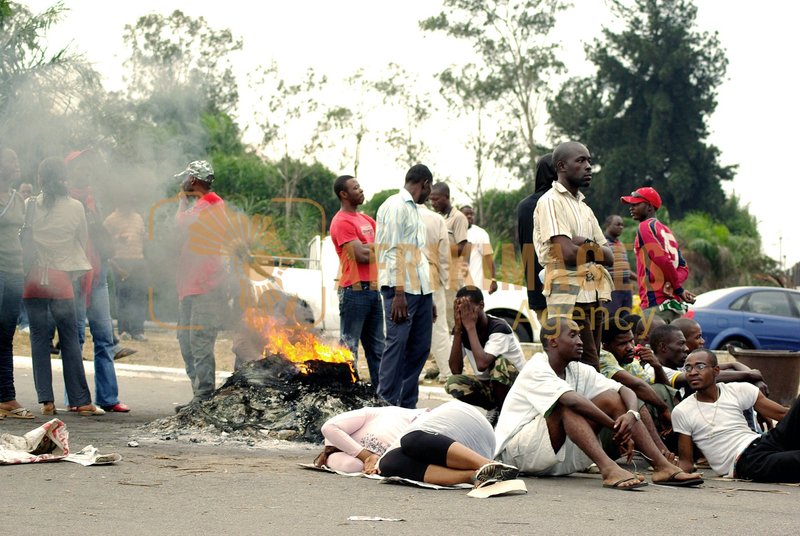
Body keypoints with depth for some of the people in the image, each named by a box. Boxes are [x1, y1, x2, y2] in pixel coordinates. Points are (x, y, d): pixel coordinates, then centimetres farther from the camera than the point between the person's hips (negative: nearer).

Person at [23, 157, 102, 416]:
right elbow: (83, 240, 8)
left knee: (39, 339, 5)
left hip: (34, 277, 0)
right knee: (70, 339, 5)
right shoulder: (75, 207, -2)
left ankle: (46, 400, 2)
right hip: (61, 278, 0)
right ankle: (81, 400, 3)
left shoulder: (30, 205, -4)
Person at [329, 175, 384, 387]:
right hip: (355, 291, -9)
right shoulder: (342, 222, -10)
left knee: (377, 347, 11)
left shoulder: (366, 220, 19)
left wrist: (368, 248, -6)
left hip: (372, 289, 9)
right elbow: (361, 255, -16)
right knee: (349, 347, -4)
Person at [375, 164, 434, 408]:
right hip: (401, 289, -9)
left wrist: (429, 297, 17)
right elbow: (392, 250, -13)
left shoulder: (413, 209, 22)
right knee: (397, 344, -10)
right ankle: (386, 404, -7)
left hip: (421, 289, 9)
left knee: (419, 347, 7)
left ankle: (407, 405, 12)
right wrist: (398, 293, -19)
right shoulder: (395, 206, -6)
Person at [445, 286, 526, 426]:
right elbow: (455, 371, -18)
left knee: (500, 363, -36)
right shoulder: (461, 330, -8)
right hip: (489, 385, 6)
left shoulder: (499, 327, -25)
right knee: (453, 384, -22)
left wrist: (470, 326, -31)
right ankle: (494, 409, 3)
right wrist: (458, 330, -23)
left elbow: (482, 364, -40)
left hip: (516, 387, -6)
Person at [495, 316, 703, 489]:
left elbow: (626, 391, 0)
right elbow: (573, 400, -32)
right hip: (517, 451, -7)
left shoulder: (579, 371, 8)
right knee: (568, 406, -31)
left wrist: (631, 415, -22)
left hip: (558, 461, 7)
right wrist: (617, 428, -28)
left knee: (611, 398, -6)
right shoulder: (536, 370, -16)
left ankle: (662, 466, -17)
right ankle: (609, 469, -46)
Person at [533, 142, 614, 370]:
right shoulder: (551, 201, -5)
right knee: (589, 368, -13)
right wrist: (594, 250, 2)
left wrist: (585, 244, -9)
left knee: (591, 366, 7)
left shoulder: (583, 206, 21)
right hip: (569, 296, -8)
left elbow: (609, 257, 11)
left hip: (593, 296, 8)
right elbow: (568, 253, -17)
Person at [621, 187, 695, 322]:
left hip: (656, 304, -9)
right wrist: (678, 288, 0)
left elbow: (664, 260, -16)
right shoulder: (666, 230, 24)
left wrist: (678, 288, -8)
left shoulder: (645, 226, -4)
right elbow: (683, 267, 18)